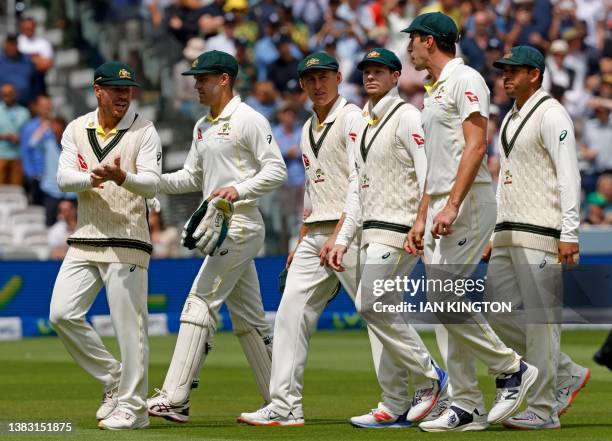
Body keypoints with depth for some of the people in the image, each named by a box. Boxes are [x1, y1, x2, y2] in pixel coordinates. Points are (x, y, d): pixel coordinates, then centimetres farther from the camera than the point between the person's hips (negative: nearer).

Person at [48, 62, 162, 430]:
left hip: (127, 241, -5)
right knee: (62, 314, -2)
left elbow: (152, 184, -14)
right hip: (84, 241, 5)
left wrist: (121, 177, -34)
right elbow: (64, 178, -3)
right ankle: (113, 378, 14)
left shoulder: (144, 131, -2)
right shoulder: (76, 130, 9)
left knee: (129, 324, -6)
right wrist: (92, 177, -24)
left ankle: (131, 406, 1)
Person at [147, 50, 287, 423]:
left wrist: (239, 189, -26)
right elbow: (192, 177, 23)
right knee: (248, 318, 10)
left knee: (199, 304, -14)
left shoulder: (248, 119, -8)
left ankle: (175, 399, -17)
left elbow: (277, 170, -12)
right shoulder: (202, 127, 19)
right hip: (219, 228, 10)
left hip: (240, 222, -10)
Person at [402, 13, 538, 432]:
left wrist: (452, 206, -25)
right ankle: (466, 406, 7)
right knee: (444, 306, 5)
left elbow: (476, 146, -19)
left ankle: (512, 368, -3)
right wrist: (421, 219, 20)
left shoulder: (464, 79, -8)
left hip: (467, 206, -10)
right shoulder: (434, 92, 22)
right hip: (441, 212, 10)